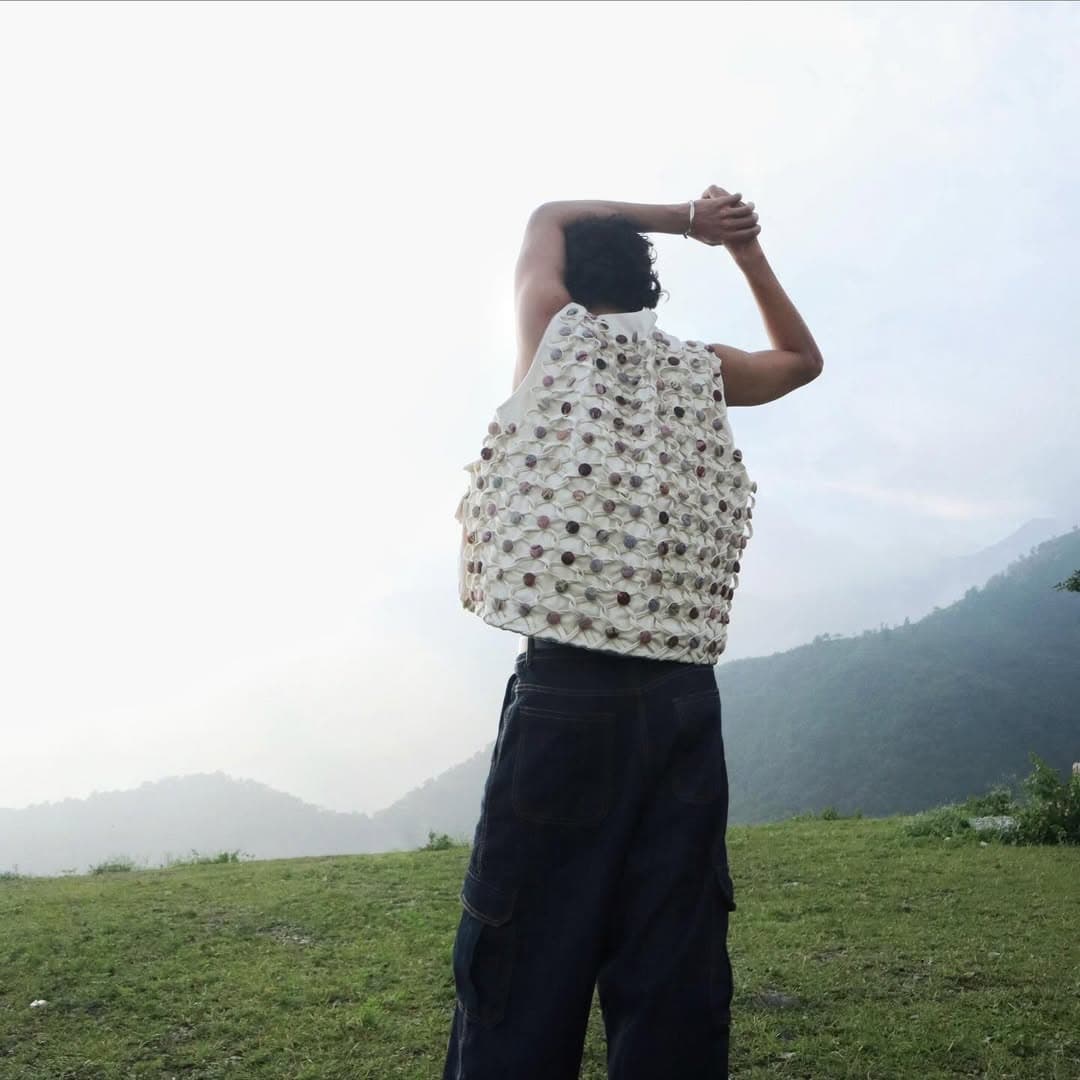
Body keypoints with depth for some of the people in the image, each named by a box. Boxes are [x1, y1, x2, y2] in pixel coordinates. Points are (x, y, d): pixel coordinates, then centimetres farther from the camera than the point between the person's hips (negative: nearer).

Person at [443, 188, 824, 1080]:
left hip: (567, 687, -3)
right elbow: (803, 358, 35)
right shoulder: (703, 369, 15)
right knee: (675, 967, 7)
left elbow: (548, 220, 30)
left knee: (529, 965, 0)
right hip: (681, 694, 3)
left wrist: (687, 220, 29)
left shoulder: (556, 335, 10)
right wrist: (745, 246, 31)